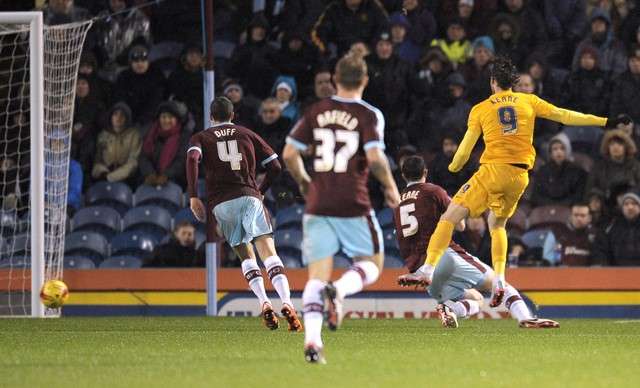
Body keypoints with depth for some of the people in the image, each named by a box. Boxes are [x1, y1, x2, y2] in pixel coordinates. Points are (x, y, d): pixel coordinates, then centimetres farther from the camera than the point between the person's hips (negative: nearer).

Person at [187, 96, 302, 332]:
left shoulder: (201, 137, 17)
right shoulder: (247, 134, 21)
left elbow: (192, 159, -5)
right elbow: (275, 166, 17)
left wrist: (193, 196, -8)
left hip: (221, 203, 0)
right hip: (249, 196, 0)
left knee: (246, 256, 13)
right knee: (269, 253, -12)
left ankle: (264, 304, -7)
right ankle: (287, 303, -31)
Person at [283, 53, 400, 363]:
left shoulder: (315, 112, 7)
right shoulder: (369, 115, -4)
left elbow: (289, 154, 6)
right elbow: (375, 157, -16)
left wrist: (303, 182, 24)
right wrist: (390, 187, 0)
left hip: (317, 206, 3)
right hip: (353, 206, -3)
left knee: (317, 276, 3)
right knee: (372, 264, 13)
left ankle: (312, 339, -15)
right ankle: (339, 290, -19)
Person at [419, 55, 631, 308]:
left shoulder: (480, 110, 8)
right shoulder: (529, 102, 12)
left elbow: (465, 148, 7)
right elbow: (564, 116, 11)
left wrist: (453, 168, 27)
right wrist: (605, 122, 15)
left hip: (493, 170, -4)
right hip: (520, 176, 4)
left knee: (450, 217, -4)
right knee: (497, 224, 24)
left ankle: (429, 268, -20)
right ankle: (499, 279, 8)